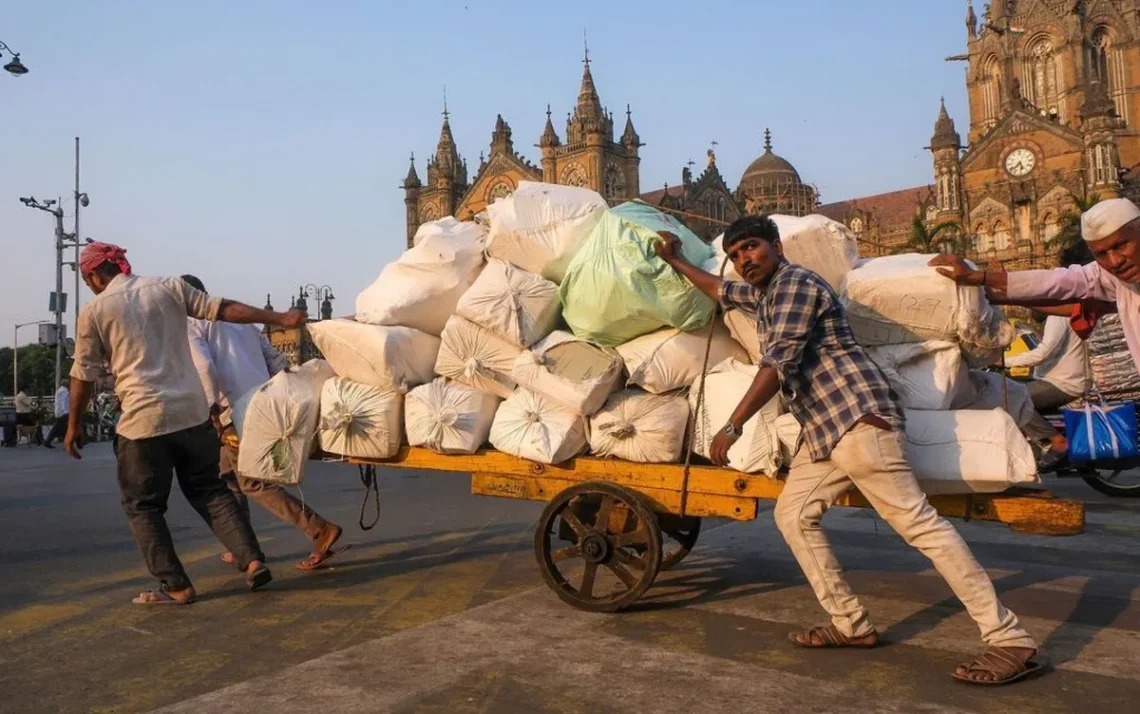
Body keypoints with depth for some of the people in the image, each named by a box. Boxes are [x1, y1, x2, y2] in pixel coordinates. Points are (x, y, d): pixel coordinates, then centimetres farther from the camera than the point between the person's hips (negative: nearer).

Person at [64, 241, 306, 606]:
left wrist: (73, 425, 17)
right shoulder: (169, 287, 7)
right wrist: (279, 318, 8)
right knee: (209, 490, 16)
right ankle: (253, 560, 5)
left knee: (143, 506, 11)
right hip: (192, 411, 4)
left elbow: (84, 375, 5)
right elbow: (224, 309, 4)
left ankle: (176, 586, 10)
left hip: (144, 419, -4)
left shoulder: (94, 311, 1)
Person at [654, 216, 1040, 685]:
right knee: (793, 513, 9)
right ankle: (851, 624, 13)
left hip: (857, 417, -10)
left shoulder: (795, 283, -7)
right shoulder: (761, 294, 22)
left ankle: (1010, 641, -10)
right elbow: (719, 291, 44)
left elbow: (778, 365, -17)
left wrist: (732, 427, -17)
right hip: (822, 429, 10)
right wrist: (675, 261, 50)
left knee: (919, 524, -13)